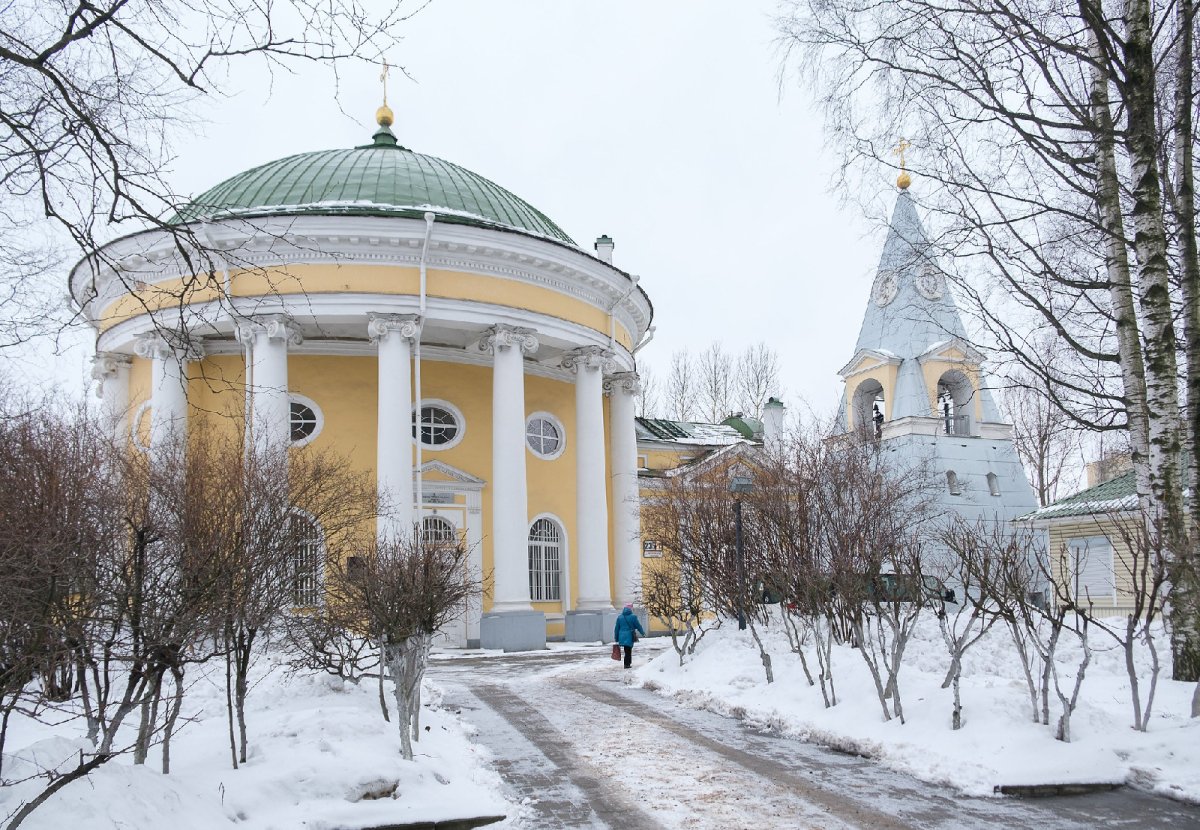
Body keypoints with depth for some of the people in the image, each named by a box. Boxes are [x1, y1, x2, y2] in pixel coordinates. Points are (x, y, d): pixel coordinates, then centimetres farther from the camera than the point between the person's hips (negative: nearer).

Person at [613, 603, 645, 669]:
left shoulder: (619, 617, 5)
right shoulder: (633, 617, -8)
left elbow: (616, 628, 7)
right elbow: (638, 626, 1)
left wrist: (616, 638, 14)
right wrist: (643, 633, 18)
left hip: (622, 637, 4)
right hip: (630, 637, -4)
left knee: (627, 651, 18)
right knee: (628, 651, 2)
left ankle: (628, 663, 25)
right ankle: (627, 664, -1)